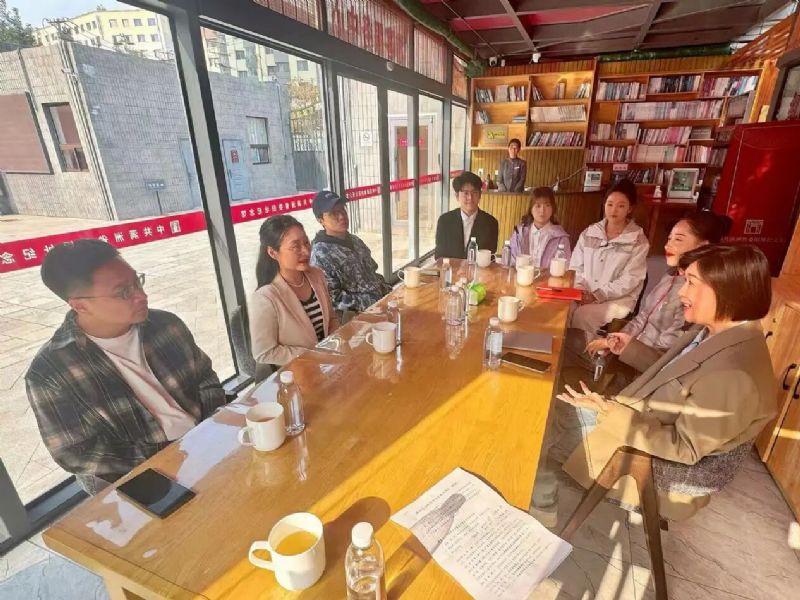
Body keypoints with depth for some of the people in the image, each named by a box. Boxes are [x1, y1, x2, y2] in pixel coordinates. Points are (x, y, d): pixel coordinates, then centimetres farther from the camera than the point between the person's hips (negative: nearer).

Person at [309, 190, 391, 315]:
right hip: (360, 315, -8)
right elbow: (332, 299, -17)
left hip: (381, 301, 8)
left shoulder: (354, 240, 10)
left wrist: (390, 294, 5)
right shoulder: (321, 255, -14)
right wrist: (371, 304, -18)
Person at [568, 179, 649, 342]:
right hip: (585, 295, 3)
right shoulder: (589, 233, 9)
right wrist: (579, 288, -11)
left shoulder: (638, 240, -2)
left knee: (581, 316, -30)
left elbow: (629, 281, -9)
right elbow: (575, 266, 8)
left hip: (618, 299, -3)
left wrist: (596, 295, -19)